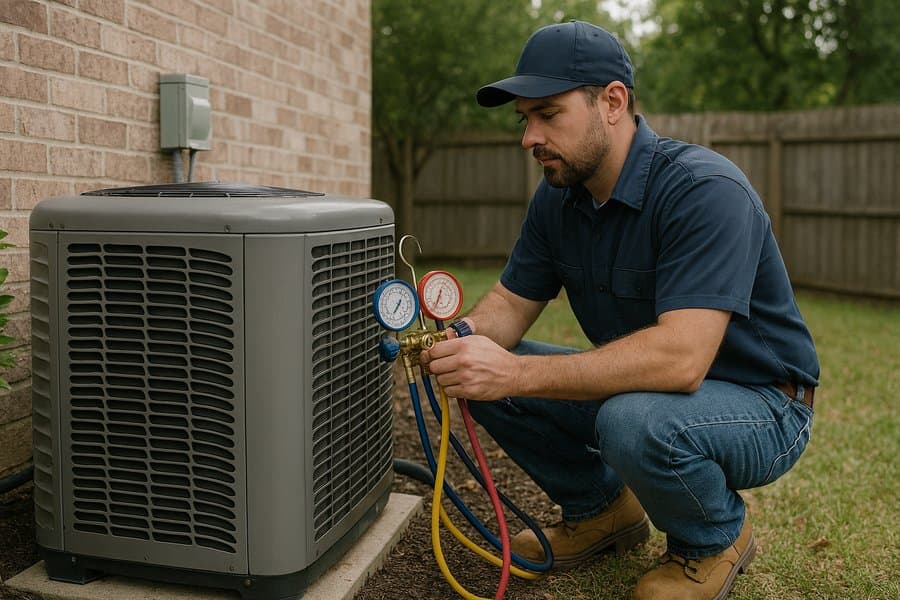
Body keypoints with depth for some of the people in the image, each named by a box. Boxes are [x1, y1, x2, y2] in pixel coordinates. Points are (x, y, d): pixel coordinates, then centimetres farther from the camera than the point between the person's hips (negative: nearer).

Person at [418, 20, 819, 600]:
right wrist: (465, 334, -22)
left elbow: (681, 357, -38)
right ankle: (600, 507, 15)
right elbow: (512, 300, 2)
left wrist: (516, 373, -41)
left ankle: (716, 539, -2)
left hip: (760, 405, -6)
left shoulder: (705, 190, -28)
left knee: (635, 419, -37)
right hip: (644, 386, 7)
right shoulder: (558, 196, -3)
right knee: (486, 377, -6)